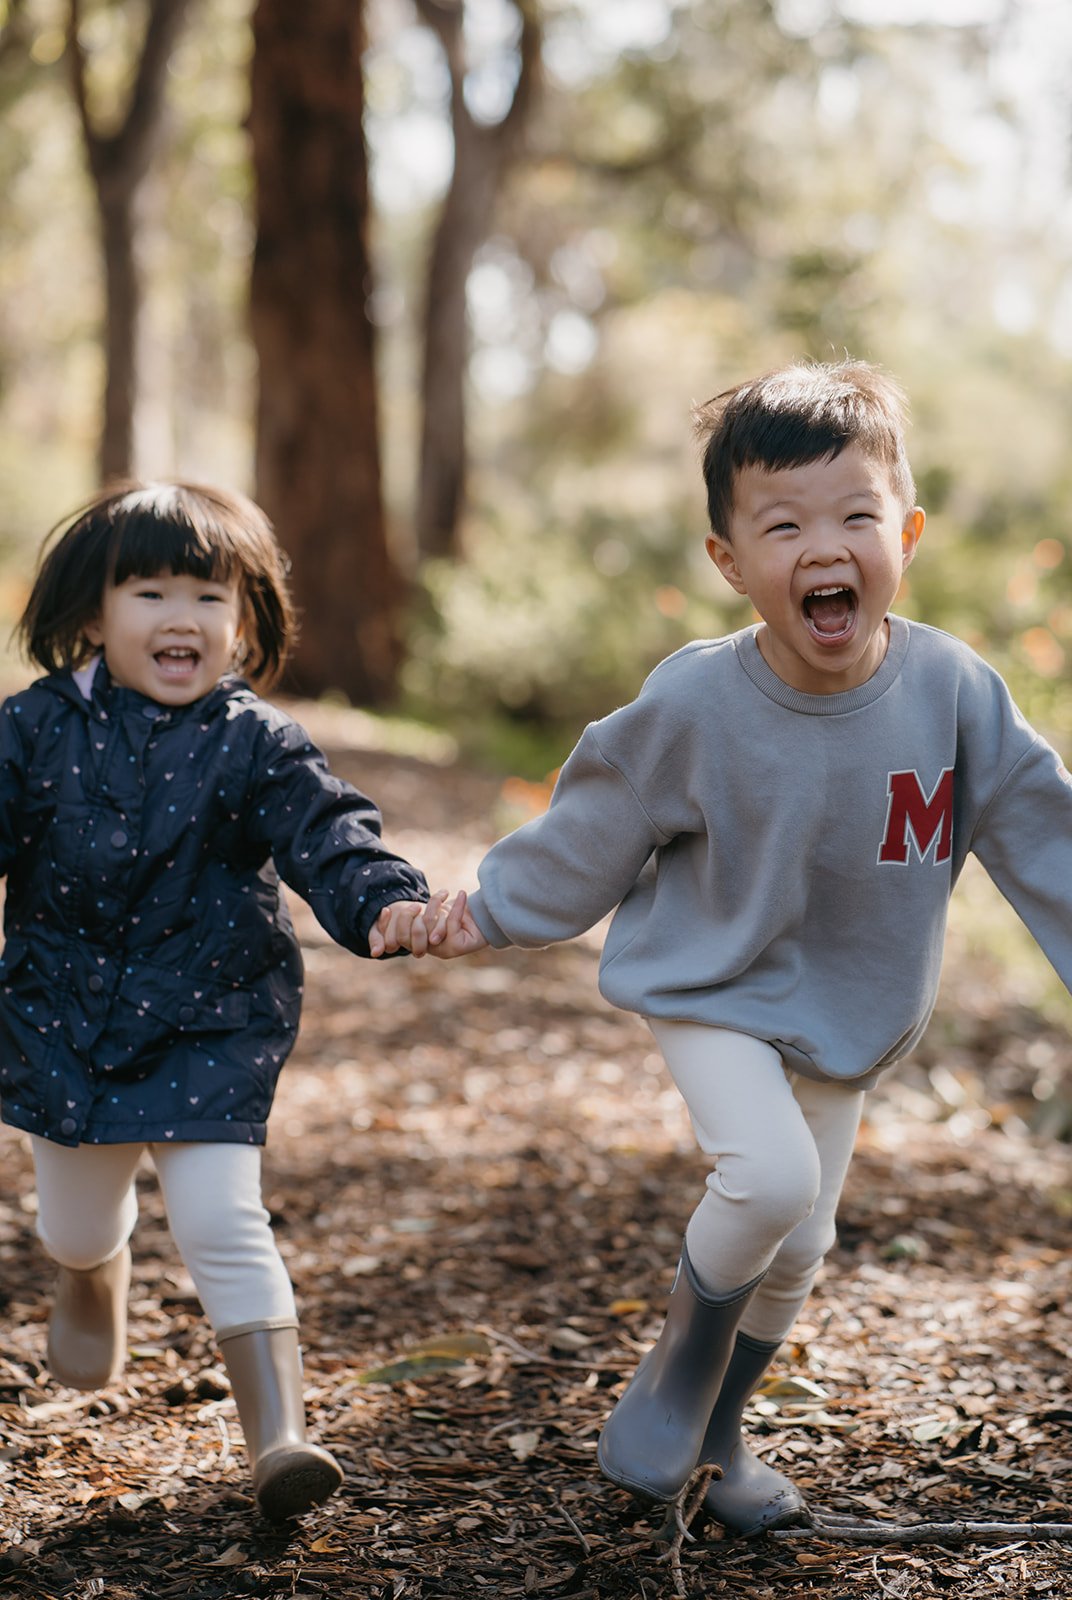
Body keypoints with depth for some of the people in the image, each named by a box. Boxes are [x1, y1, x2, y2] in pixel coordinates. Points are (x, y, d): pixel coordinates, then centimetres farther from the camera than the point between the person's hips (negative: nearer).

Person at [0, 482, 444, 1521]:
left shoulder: (256, 747, -9)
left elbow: (326, 837, -18)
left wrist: (385, 903, -38)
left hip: (210, 1024, -2)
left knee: (219, 1219, -13)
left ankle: (276, 1433, -7)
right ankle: (94, 1278, 57)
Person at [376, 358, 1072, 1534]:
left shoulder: (953, 691, -19)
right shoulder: (695, 705, -24)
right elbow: (591, 834, -8)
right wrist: (480, 912, -5)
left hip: (850, 1014, 4)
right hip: (715, 993, -4)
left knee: (798, 1250, 14)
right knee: (770, 1176, -27)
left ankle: (717, 1431, 40)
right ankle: (676, 1371, 3)